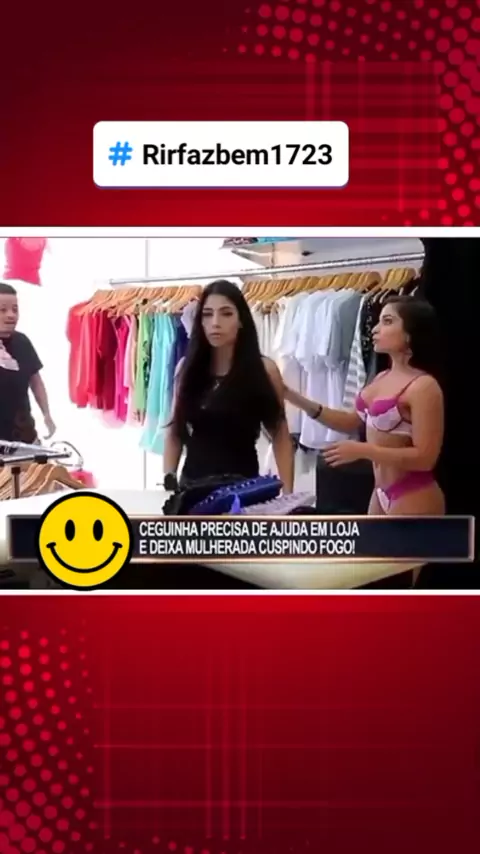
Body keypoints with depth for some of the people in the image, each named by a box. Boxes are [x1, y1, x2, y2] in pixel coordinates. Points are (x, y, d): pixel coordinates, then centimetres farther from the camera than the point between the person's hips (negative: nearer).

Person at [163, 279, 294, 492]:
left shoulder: (264, 370, -6)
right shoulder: (186, 367, 2)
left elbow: (280, 437, -4)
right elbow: (175, 431, 8)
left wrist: (287, 493, -10)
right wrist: (168, 479, -1)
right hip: (192, 481, 3)